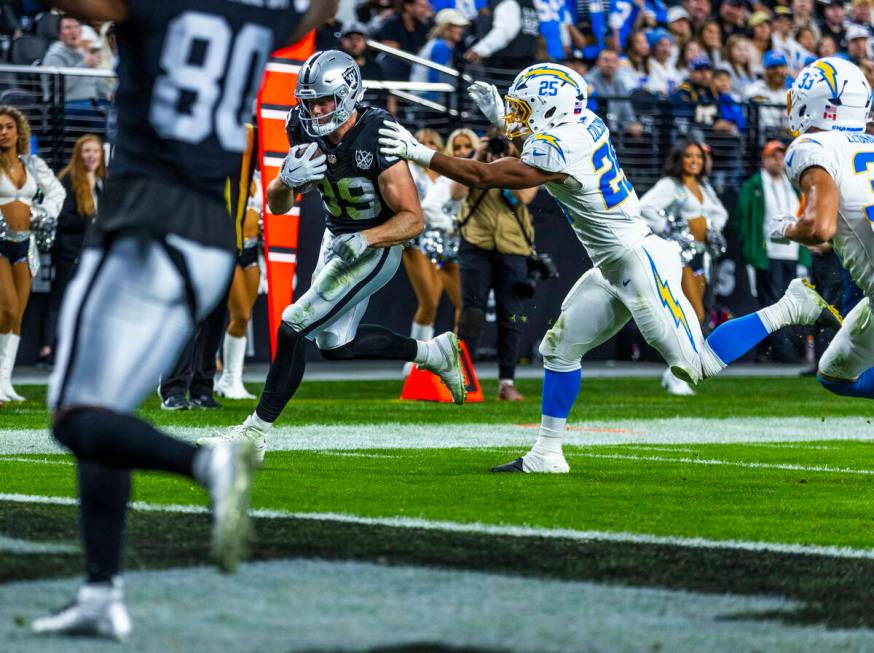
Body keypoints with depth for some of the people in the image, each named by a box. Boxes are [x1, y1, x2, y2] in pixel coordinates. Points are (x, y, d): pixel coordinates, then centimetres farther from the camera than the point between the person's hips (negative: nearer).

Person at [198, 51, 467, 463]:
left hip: (374, 248, -8)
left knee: (294, 326, -14)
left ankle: (255, 433, -5)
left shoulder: (376, 138, -27)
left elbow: (413, 220, -24)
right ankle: (433, 353, 35)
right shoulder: (307, 132, -9)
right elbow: (277, 206, -5)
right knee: (334, 344, 18)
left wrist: (363, 240, -39)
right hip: (337, 239, 8)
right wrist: (288, 179, -27)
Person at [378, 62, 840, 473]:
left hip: (641, 265, -10)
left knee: (698, 364, -5)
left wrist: (419, 153, -13)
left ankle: (791, 307, 3)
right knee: (560, 348, 10)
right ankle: (546, 455, 14)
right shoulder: (584, 124, 4)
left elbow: (485, 177, -19)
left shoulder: (558, 149, -23)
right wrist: (502, 117, 18)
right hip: (616, 268, 10)